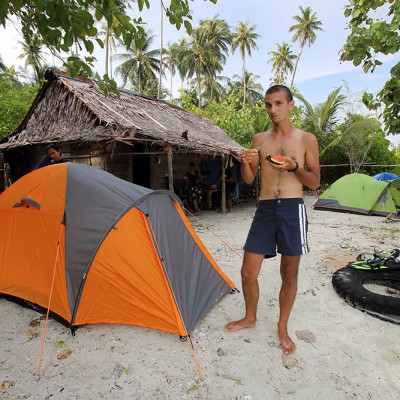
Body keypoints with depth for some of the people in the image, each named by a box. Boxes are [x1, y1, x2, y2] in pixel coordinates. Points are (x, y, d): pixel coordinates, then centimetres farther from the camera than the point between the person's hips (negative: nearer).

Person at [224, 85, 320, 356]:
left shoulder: (306, 139, 4)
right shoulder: (259, 140, 10)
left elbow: (315, 182, 3)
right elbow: (249, 180, 10)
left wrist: (294, 166, -15)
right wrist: (245, 163, -11)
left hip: (293, 210, -2)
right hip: (265, 209, 2)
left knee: (289, 274, 9)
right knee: (248, 272, 5)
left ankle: (283, 328, 31)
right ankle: (250, 318, 32)